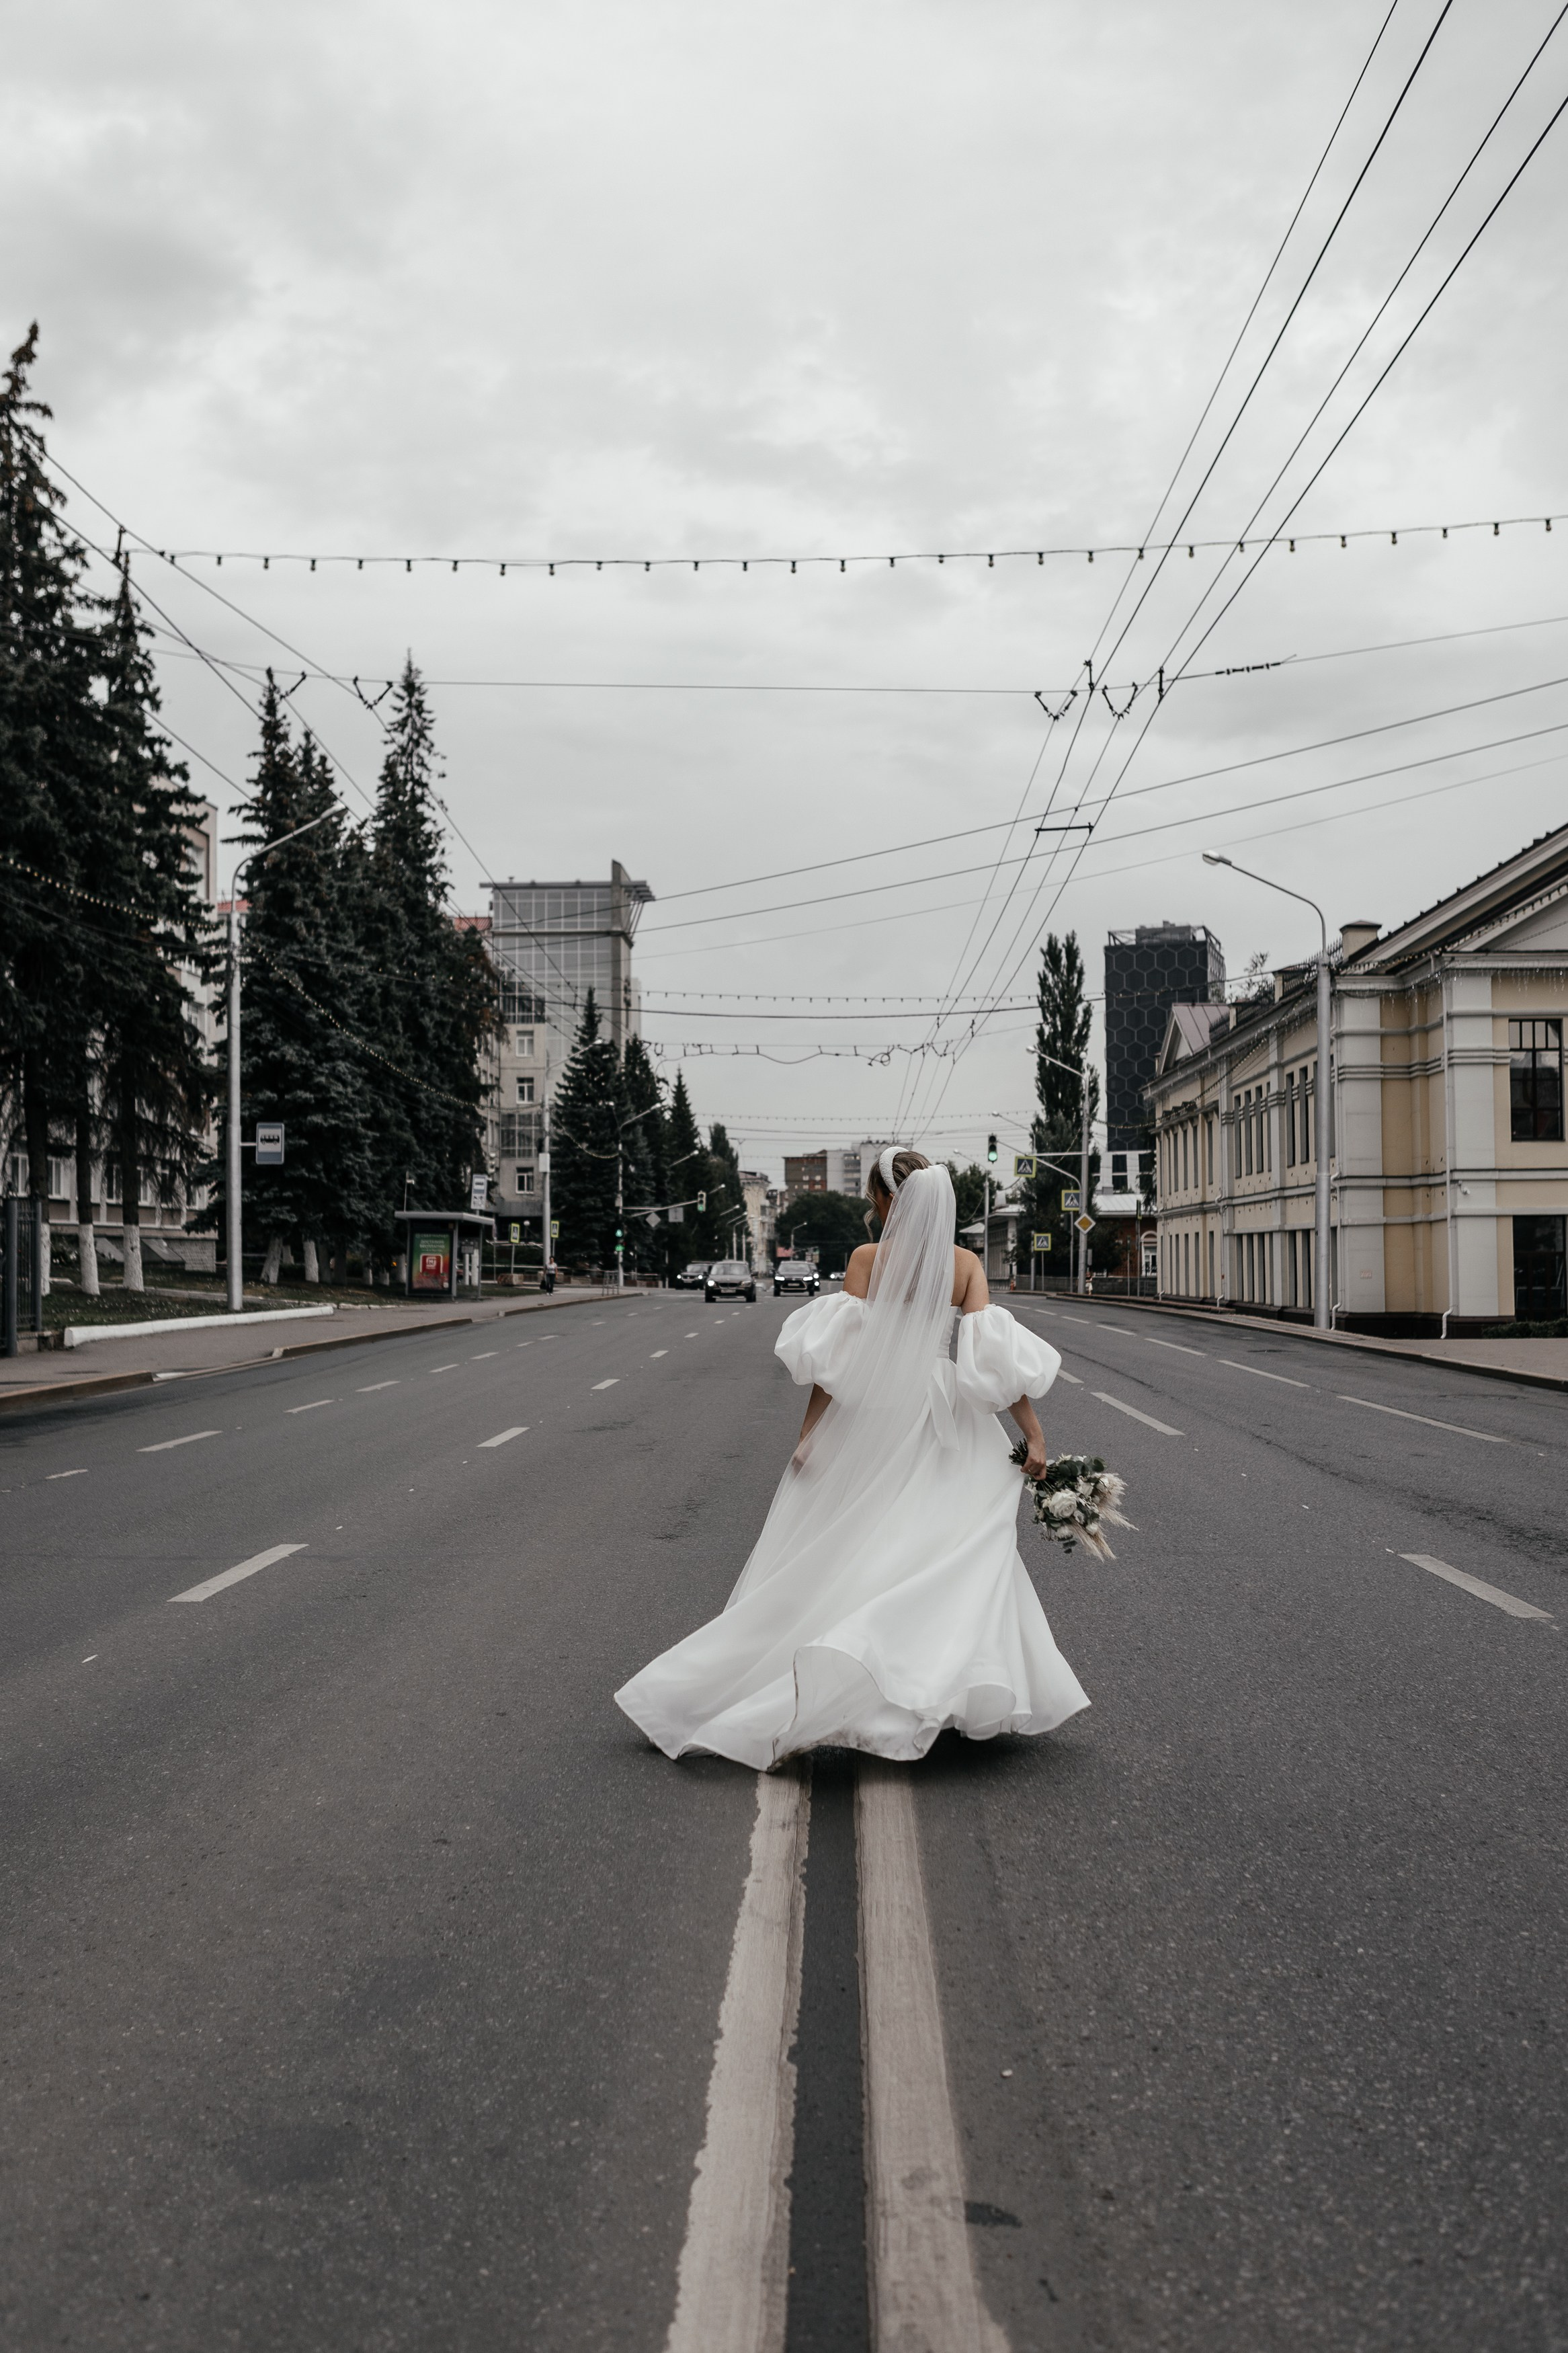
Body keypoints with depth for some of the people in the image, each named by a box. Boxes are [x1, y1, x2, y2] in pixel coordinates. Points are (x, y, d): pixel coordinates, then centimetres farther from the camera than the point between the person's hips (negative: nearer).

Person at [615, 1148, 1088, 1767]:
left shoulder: (868, 1259, -6)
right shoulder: (967, 1264, -1)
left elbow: (836, 1356, -11)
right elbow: (996, 1359, -11)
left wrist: (809, 1430, -7)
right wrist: (1033, 1430, -10)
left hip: (871, 1424, -1)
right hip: (947, 1438, 1)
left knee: (836, 1562, 7)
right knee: (960, 1560, 11)